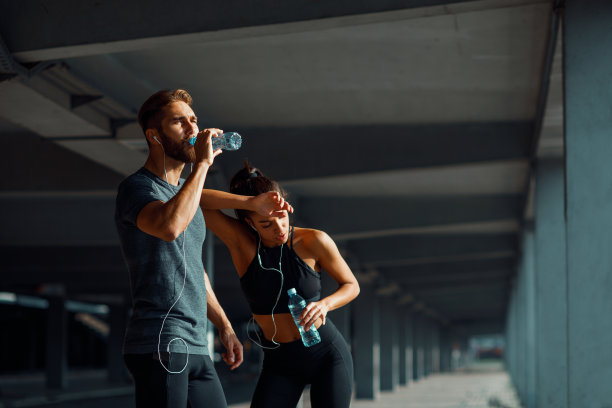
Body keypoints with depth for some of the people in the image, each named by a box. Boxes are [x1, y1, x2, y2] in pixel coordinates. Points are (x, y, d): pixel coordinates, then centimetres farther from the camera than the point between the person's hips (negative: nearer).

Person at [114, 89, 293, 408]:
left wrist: (224, 326, 24)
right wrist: (203, 163, -22)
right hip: (159, 345, -9)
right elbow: (169, 226, -32)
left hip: (195, 347, 9)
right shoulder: (136, 188, -7)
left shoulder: (185, 189, 21)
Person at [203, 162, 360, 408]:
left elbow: (351, 286, 2)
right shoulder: (239, 241, -10)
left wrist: (324, 304, -20)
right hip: (279, 363, 1)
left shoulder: (314, 242, -11)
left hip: (327, 354, -1)